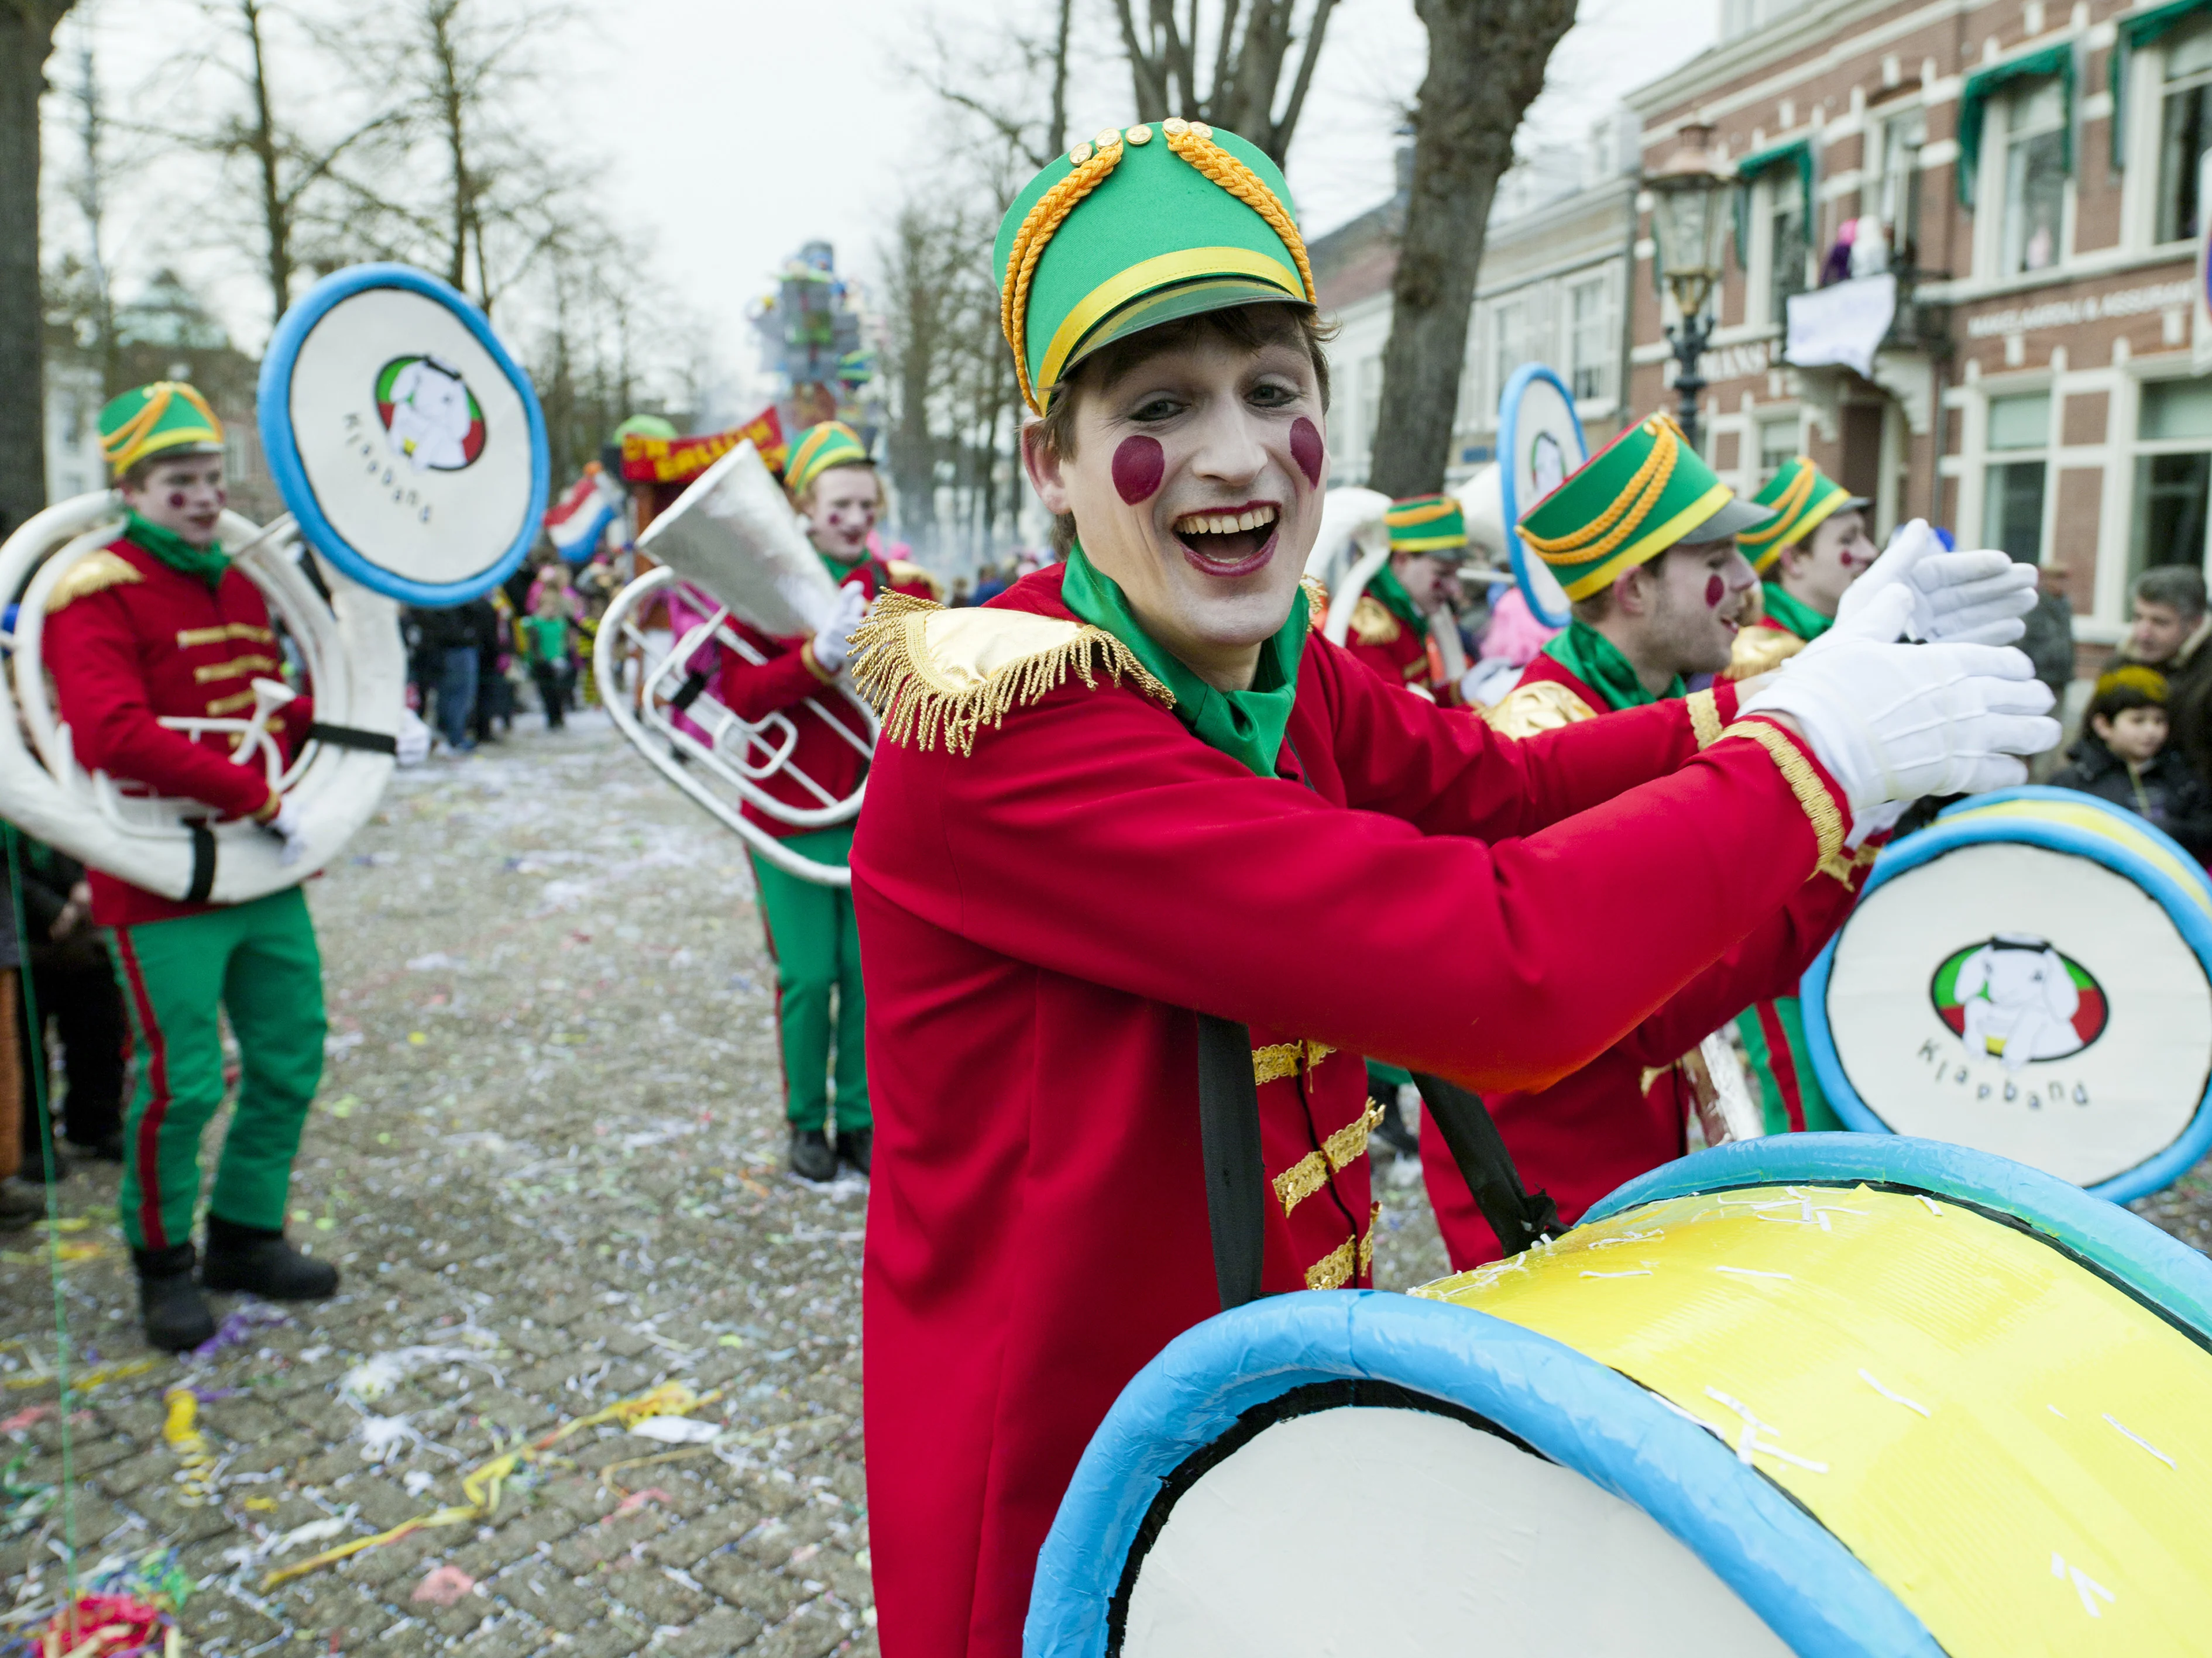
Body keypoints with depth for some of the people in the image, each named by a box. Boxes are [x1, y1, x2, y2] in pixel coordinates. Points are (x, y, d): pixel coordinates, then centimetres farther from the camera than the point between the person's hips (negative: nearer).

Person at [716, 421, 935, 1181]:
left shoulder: (902, 584, 7)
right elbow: (740, 694, -10)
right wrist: (817, 659, -25)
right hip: (794, 812, -2)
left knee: (869, 973, 4)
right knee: (808, 976, 0)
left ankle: (860, 1119, 21)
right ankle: (808, 1122, 20)